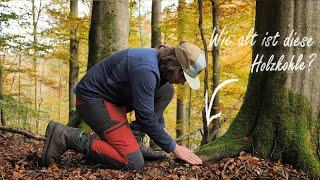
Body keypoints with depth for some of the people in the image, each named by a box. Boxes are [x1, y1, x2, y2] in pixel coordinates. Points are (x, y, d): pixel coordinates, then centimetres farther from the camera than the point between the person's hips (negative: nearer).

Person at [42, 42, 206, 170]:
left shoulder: (159, 62, 4)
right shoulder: (145, 69, -27)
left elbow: (155, 102, 18)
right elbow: (145, 117, -25)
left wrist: (161, 131, 14)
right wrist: (174, 148, -16)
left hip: (115, 99, 10)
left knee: (166, 91, 4)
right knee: (134, 163, -17)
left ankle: (131, 140, 3)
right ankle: (69, 137, -13)